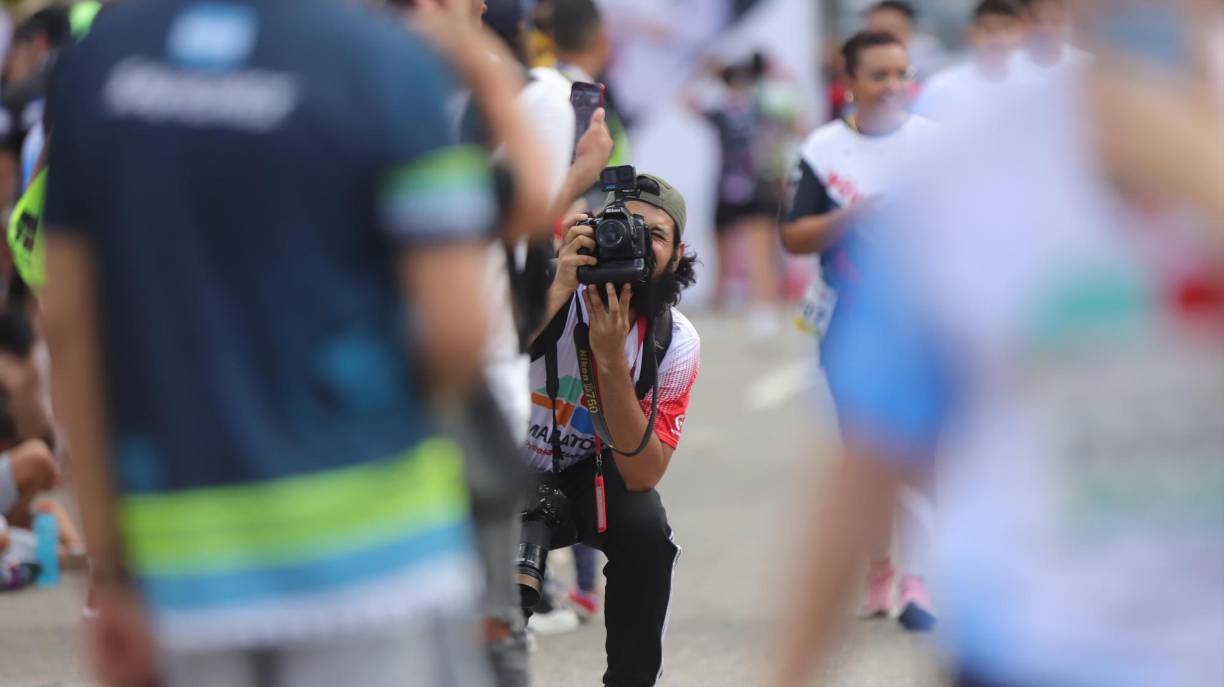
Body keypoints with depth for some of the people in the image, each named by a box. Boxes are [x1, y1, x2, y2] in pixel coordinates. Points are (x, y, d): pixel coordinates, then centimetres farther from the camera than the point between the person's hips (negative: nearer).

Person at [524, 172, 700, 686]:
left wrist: (611, 359, -33)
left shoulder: (675, 343, -14)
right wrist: (557, 292, -43)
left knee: (646, 529, -28)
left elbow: (642, 474, -21)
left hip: (593, 471, 2)